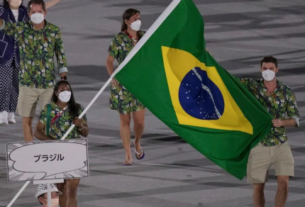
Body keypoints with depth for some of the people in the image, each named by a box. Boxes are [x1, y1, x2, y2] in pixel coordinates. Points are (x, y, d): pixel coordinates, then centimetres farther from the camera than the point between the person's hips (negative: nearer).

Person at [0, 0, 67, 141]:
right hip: (27, 84, 0)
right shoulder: (21, 29, -8)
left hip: (48, 84, 0)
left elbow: (60, 55, 4)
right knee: (27, 119, 6)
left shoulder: (54, 31, -4)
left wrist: (64, 80, 1)